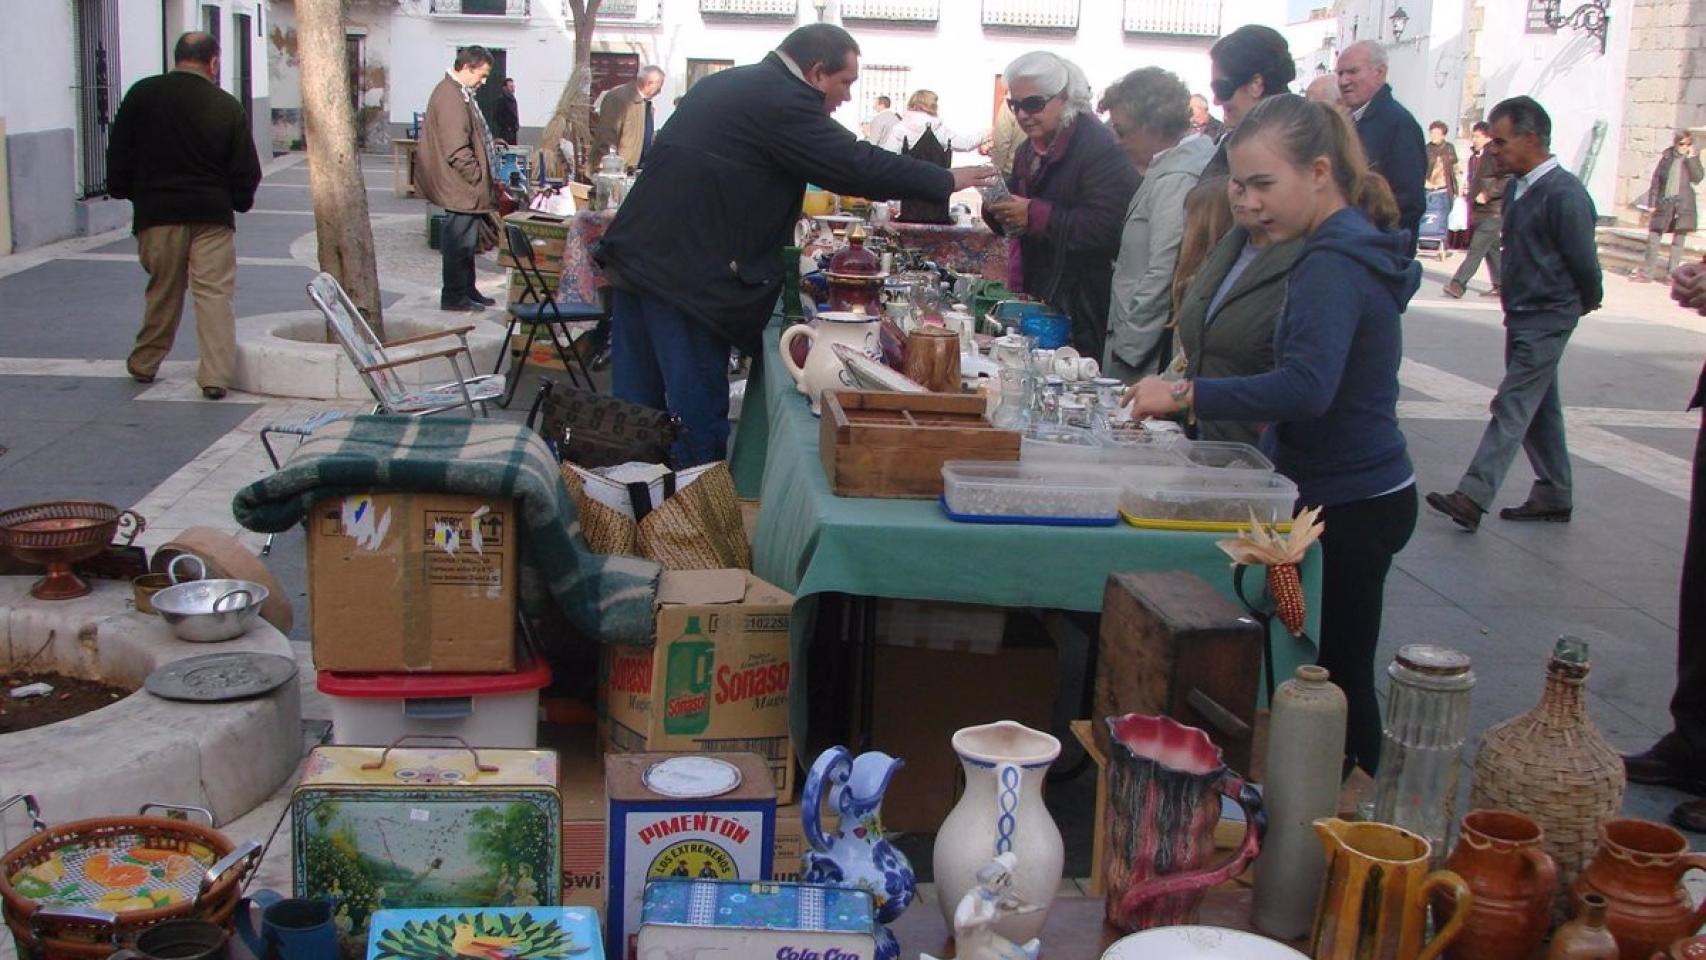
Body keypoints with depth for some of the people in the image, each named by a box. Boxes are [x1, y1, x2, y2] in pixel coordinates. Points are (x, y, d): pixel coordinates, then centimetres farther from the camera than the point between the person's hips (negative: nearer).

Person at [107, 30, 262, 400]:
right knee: (214, 293, 0)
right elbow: (246, 172, 1)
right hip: (213, 215, -2)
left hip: (157, 210, 2)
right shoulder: (228, 107, -3)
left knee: (162, 291, 15)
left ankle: (144, 364, 27)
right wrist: (239, 201, 18)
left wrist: (123, 190, 19)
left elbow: (119, 152, 6)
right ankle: (216, 376, -6)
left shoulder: (142, 94, 1)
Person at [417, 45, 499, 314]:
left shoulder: (459, 93, 15)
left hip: (467, 185, 11)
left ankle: (467, 291, 27)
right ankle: (454, 297, 5)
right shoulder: (450, 97, -20)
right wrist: (478, 178, -18)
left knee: (466, 241, 17)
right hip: (460, 186, -11)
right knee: (460, 241, -3)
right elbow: (457, 150, -24)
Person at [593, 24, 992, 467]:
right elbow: (860, 165, -12)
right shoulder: (782, 100, -11)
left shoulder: (722, 84, 18)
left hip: (634, 257, 9)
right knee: (699, 415, -2)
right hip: (684, 275, -9)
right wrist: (948, 181, -2)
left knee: (636, 408, 13)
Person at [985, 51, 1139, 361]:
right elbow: (1014, 227, 22)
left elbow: (1105, 227, -25)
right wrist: (997, 211, -1)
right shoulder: (1029, 150, 15)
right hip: (1038, 298, 8)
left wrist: (1035, 215, -25)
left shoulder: (1100, 147, -14)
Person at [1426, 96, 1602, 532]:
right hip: (1522, 315, 9)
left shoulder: (1564, 194, -19)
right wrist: (1508, 292, 16)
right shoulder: (1518, 189, 8)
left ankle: (1472, 498, -15)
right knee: (1539, 407, 15)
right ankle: (1553, 496, 25)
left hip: (1548, 320, -9)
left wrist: (1587, 302, 4)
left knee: (1512, 407, -12)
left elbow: (1583, 261, -12)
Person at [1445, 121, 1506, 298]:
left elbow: (1509, 180, -19)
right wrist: (1467, 187, 10)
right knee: (1491, 249, 14)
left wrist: (1488, 194, -21)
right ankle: (1499, 285, 22)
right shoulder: (1474, 156, 13)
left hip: (1492, 212, -9)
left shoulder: (1496, 156, -12)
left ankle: (1459, 284, -16)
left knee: (1476, 249, -11)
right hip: (1476, 210, 9)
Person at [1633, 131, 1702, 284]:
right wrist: (1652, 202, 4)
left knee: (1678, 240, 2)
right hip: (1664, 202, 1)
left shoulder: (1692, 159, 4)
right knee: (1654, 236, 2)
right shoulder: (1667, 156, 7)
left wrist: (1691, 158, -13)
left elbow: (1697, 178, -9)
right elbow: (1656, 180, 8)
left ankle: (1671, 274, 8)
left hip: (1683, 204, -1)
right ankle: (1647, 273, 8)